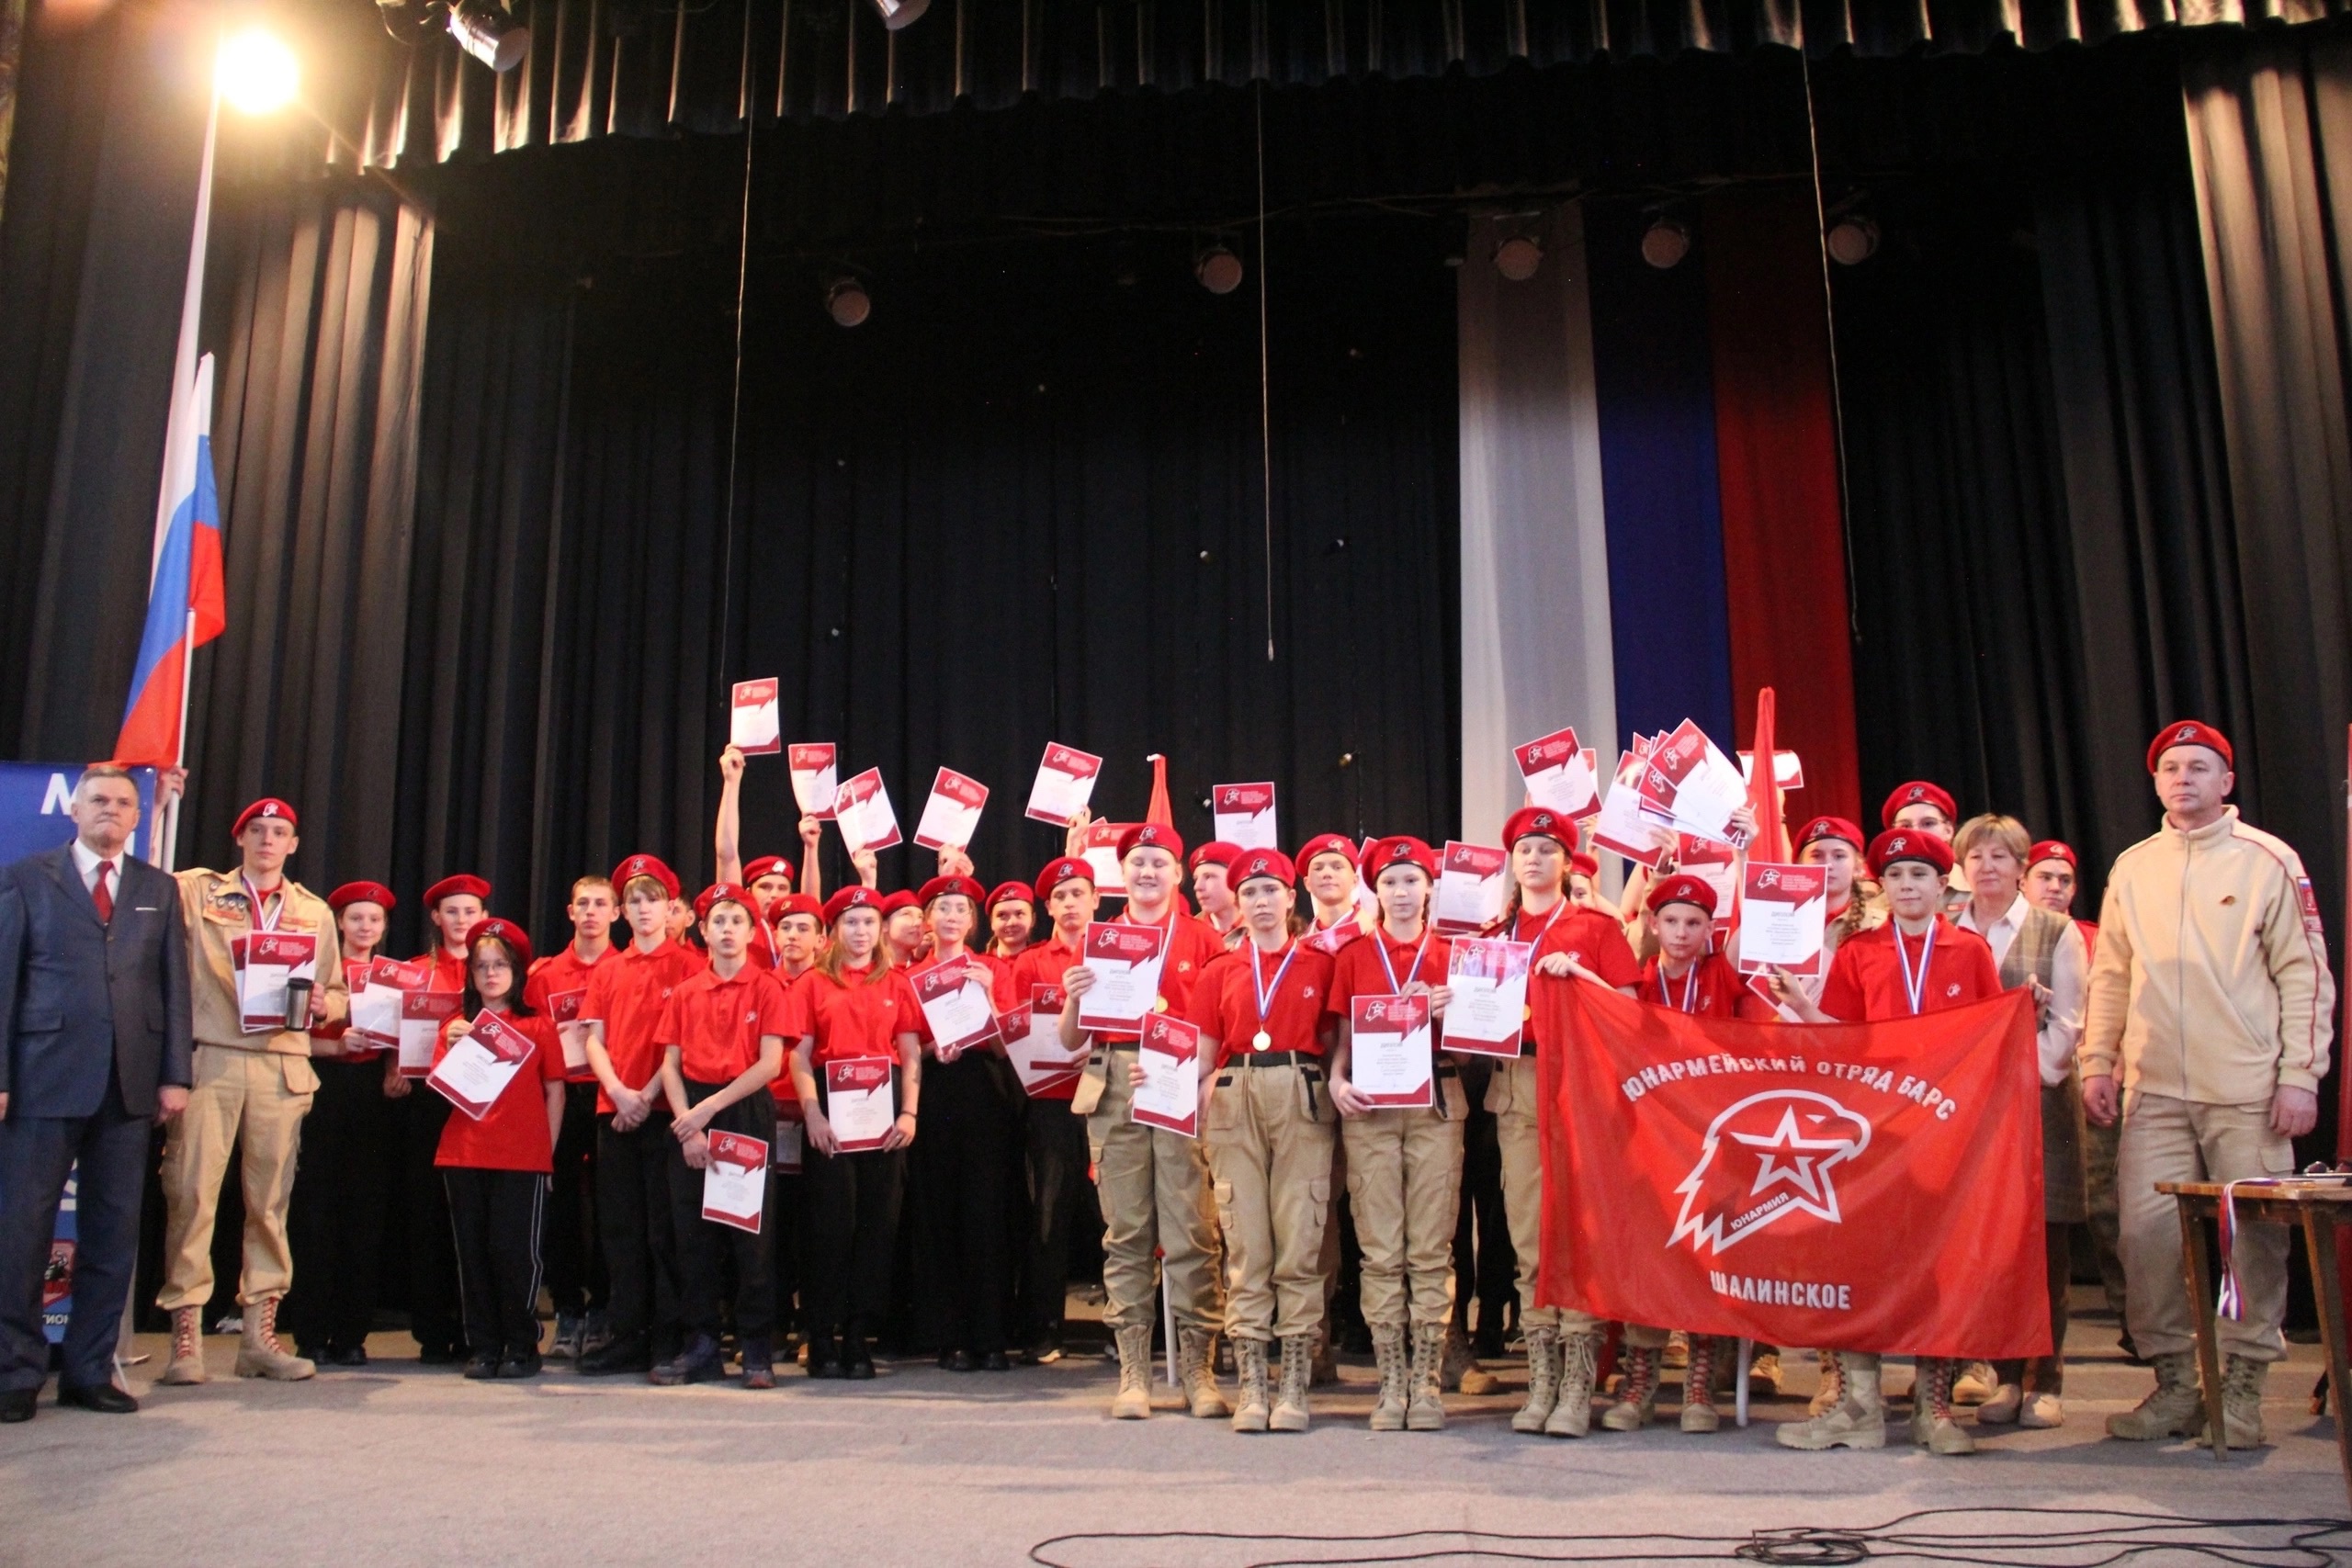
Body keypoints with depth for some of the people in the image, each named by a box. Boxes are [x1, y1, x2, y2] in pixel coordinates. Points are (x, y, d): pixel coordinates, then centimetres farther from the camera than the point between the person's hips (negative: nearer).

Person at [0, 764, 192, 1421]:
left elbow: (174, 987, 10)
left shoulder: (159, 890, 14)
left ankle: (90, 1371, 14)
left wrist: (175, 1074, 2)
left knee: (112, 1232, 6)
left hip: (129, 1083, 3)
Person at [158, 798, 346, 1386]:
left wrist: (321, 1004, -4)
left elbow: (338, 993, 18)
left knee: (271, 1197, 3)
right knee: (192, 1191, -7)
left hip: (282, 1065, 2)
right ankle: (186, 1336, 1)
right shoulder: (195, 891, 11)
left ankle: (260, 1335, 11)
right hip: (208, 1057, -2)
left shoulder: (315, 911, 17)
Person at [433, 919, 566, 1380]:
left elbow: (555, 1091, 4)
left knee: (515, 1252, -2)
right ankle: (481, 1347, 15)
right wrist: (451, 1047, -11)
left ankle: (522, 1347, 8)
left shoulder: (537, 1025, 3)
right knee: (473, 1252, 6)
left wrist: (547, 1150, -2)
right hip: (463, 1155, 3)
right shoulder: (456, 1025, 11)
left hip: (522, 1158, -3)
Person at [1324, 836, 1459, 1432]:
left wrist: (1451, 1013, -10)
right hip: (1369, 1106, 0)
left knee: (1430, 1249, -1)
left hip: (1435, 1102, 0)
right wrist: (1337, 1080, -6)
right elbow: (1343, 1035, 12)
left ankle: (1428, 1380, 5)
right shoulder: (1353, 956, 12)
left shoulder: (1450, 956, 10)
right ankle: (1391, 1379, 7)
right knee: (1380, 1249, 1)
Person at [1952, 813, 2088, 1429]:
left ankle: (2046, 1378, 7)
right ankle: (2006, 1375, 10)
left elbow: (2067, 1023, -1)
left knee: (2045, 1240, -1)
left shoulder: (2057, 933, 5)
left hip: (2040, 1099, -2)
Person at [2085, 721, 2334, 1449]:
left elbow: (2306, 974, -1)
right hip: (2154, 1090, 3)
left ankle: (2241, 1388, 13)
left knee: (2255, 1237, 1)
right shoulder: (2131, 869, 11)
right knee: (2147, 1233, 0)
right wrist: (2097, 1063, 7)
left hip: (2248, 1092, -3)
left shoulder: (2269, 861, 2)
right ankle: (2173, 1383, 13)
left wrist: (2301, 1075, -7)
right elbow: (2111, 976, 14)